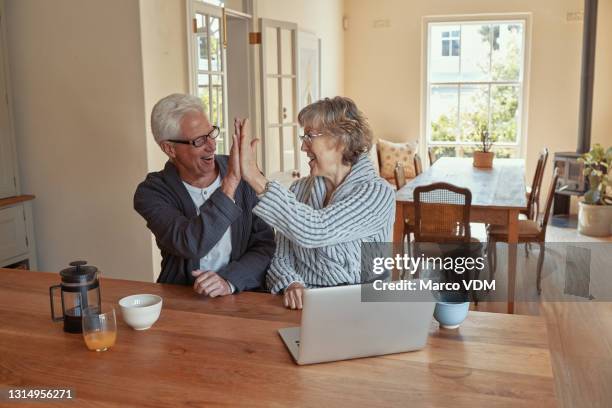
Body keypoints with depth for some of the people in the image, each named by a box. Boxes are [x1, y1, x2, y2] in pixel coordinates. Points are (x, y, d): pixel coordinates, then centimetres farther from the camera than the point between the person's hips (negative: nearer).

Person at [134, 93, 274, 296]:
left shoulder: (243, 174, -2)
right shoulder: (152, 192, -5)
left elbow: (265, 245, 0)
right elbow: (190, 246, -22)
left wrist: (230, 280, -16)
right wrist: (230, 183, -26)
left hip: (243, 296, 1)